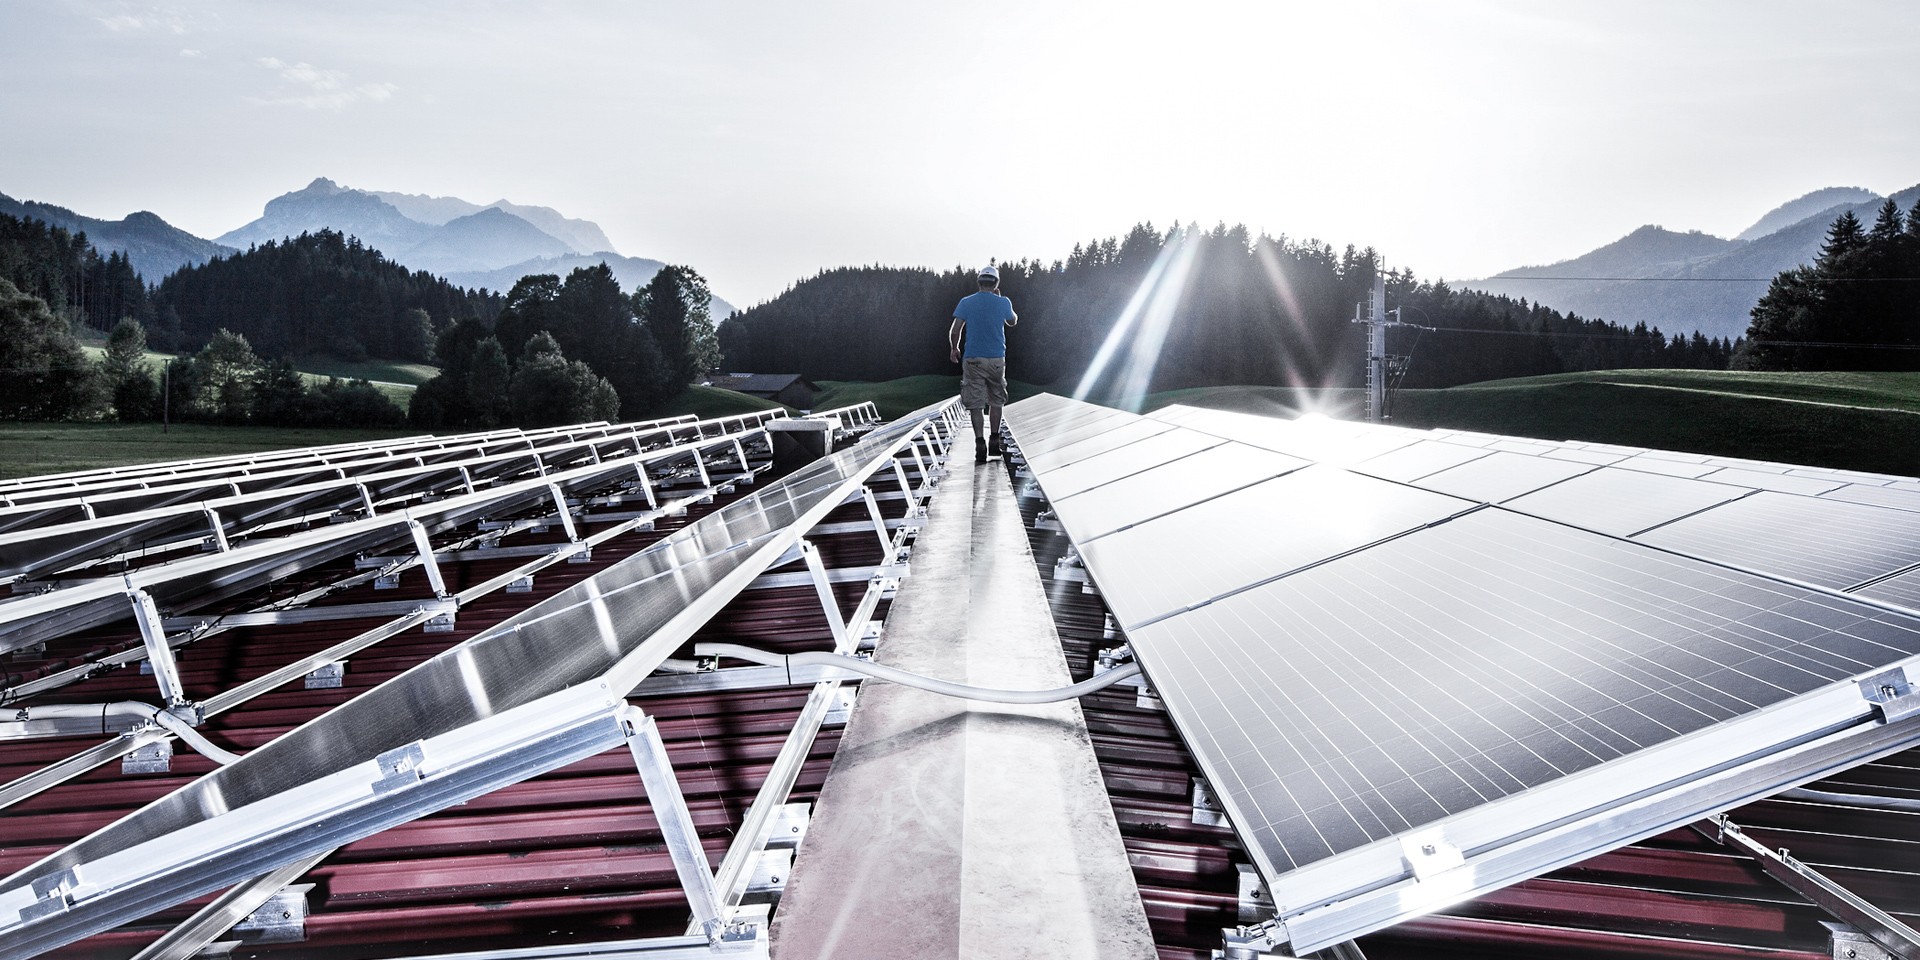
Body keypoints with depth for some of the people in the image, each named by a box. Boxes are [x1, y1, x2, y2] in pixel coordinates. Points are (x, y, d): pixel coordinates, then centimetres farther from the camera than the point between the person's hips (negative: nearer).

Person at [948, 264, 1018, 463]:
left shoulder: (966, 302, -3)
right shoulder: (1003, 303, -1)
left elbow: (955, 330, -4)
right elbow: (1013, 321, 18)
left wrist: (954, 349, 13)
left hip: (973, 359, -1)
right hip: (997, 359, 1)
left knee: (975, 404, 1)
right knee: (996, 401, 16)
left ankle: (980, 444, -8)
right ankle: (994, 442, 17)